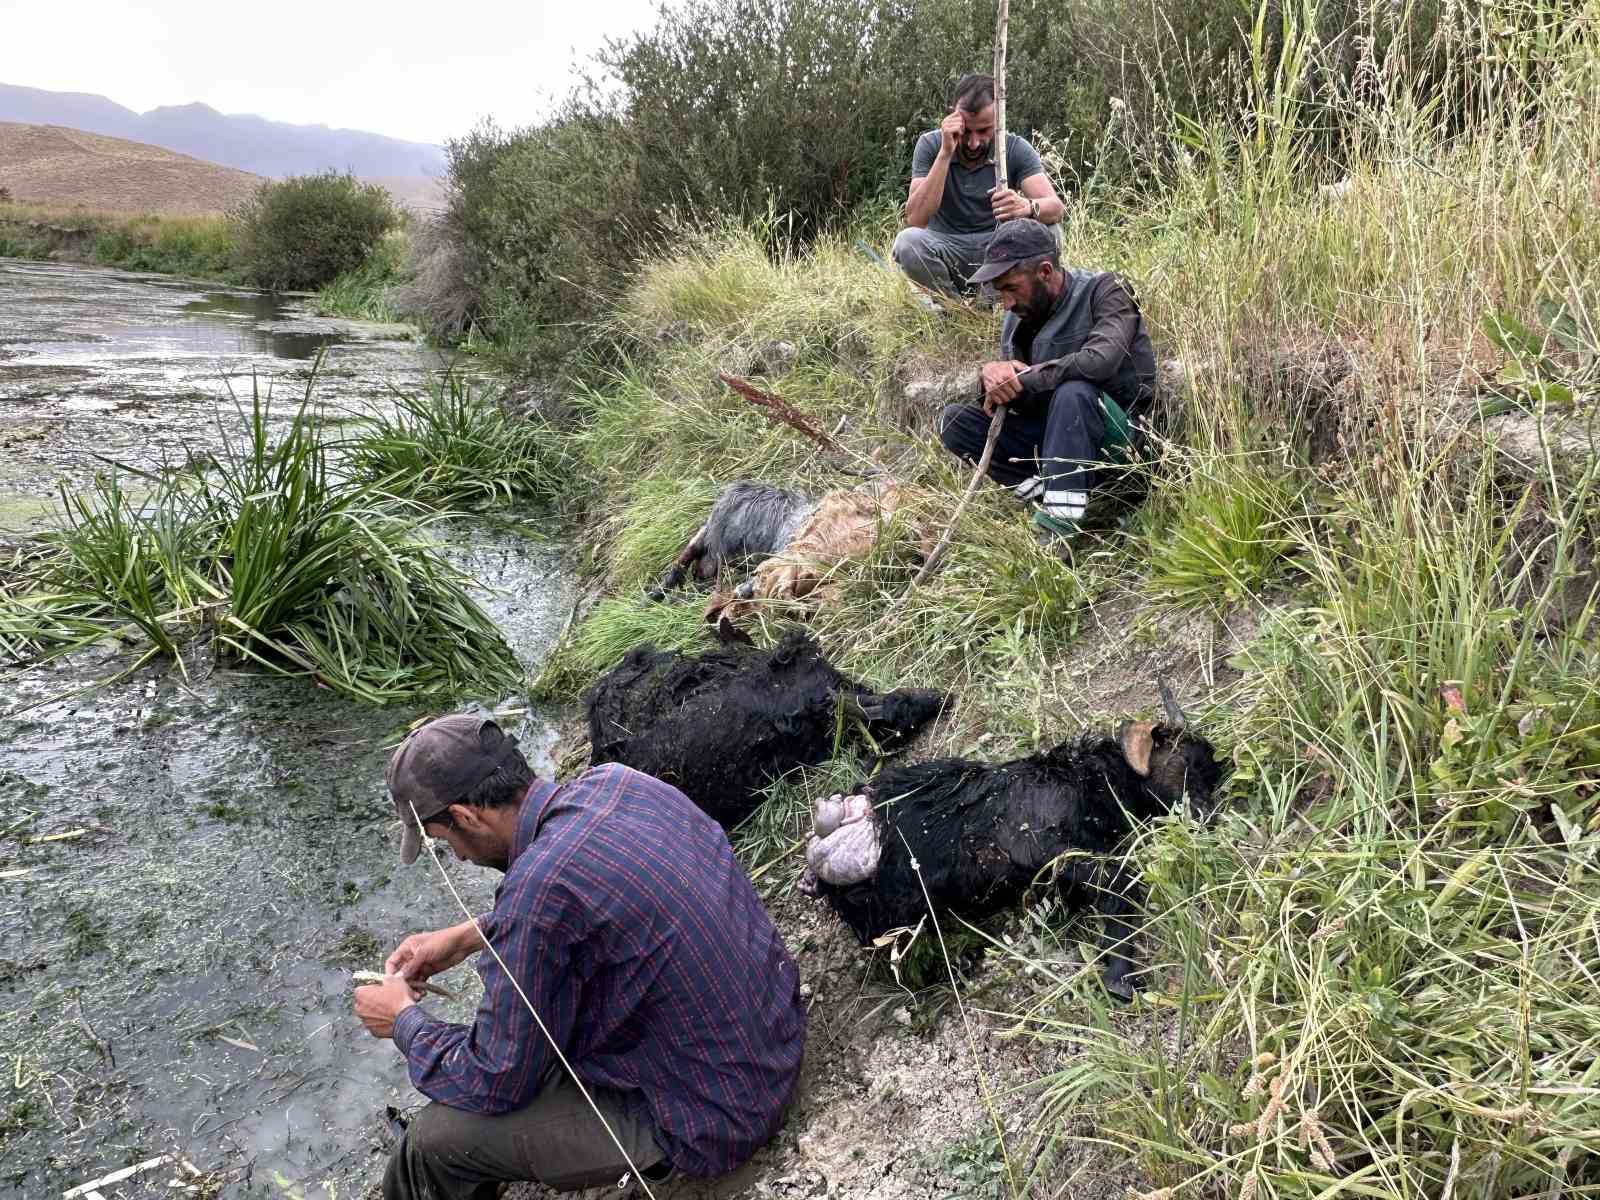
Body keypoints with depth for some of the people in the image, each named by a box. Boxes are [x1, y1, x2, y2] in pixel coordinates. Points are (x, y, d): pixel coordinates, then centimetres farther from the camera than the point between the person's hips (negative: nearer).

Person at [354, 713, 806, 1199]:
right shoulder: (615, 780, -6)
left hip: (714, 1118, -8)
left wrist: (404, 1020, 2)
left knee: (436, 1140, 0)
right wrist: (465, 936, 16)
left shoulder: (540, 885, -29)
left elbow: (495, 1085, -15)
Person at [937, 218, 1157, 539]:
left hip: (1120, 431, -6)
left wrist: (1022, 380, -23)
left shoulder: (1103, 291, -11)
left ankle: (1059, 528, -38)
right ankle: (1048, 493, -18)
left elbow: (1101, 359, -31)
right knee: (954, 419, -8)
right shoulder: (1017, 318, 6)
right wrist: (992, 374, -20)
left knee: (1074, 391, -38)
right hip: (1051, 434, 6)